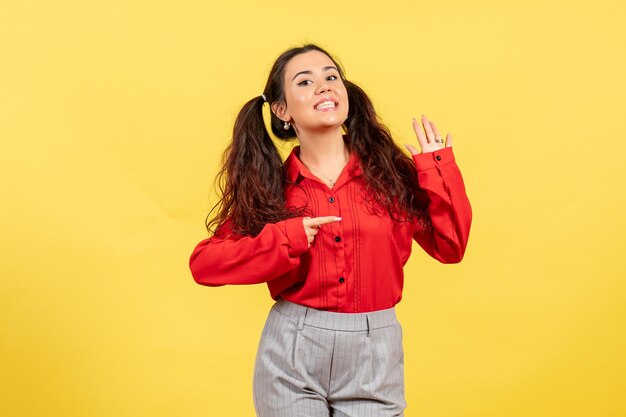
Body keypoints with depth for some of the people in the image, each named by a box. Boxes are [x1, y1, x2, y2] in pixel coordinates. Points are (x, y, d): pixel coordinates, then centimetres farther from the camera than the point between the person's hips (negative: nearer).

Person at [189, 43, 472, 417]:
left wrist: (437, 171, -6)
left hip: (374, 356, 1)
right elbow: (203, 263, -4)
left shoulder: (389, 170, 0)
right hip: (290, 354, 0)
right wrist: (282, 240, -14)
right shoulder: (270, 184, 0)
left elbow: (450, 246, 1)